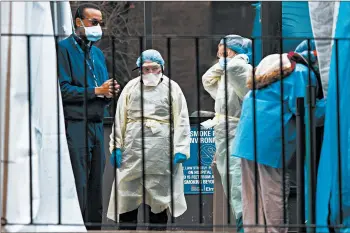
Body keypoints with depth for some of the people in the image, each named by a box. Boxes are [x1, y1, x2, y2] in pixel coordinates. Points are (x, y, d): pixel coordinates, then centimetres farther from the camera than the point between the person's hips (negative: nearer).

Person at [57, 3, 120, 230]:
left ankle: (94, 226, 13)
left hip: (97, 126, 8)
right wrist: (97, 91, -12)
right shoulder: (64, 48, -3)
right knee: (78, 186, -11)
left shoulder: (98, 53, 21)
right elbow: (63, 90, -13)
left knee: (96, 186, 8)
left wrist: (110, 92, 1)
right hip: (75, 125, -8)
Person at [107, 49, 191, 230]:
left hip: (160, 152, -1)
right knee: (127, 197, 0)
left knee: (159, 198, 4)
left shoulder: (172, 88, 6)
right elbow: (119, 118, 11)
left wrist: (180, 149, -6)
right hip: (133, 148, 1)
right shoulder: (131, 87, 11)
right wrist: (116, 146, 4)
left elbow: (181, 120, 2)